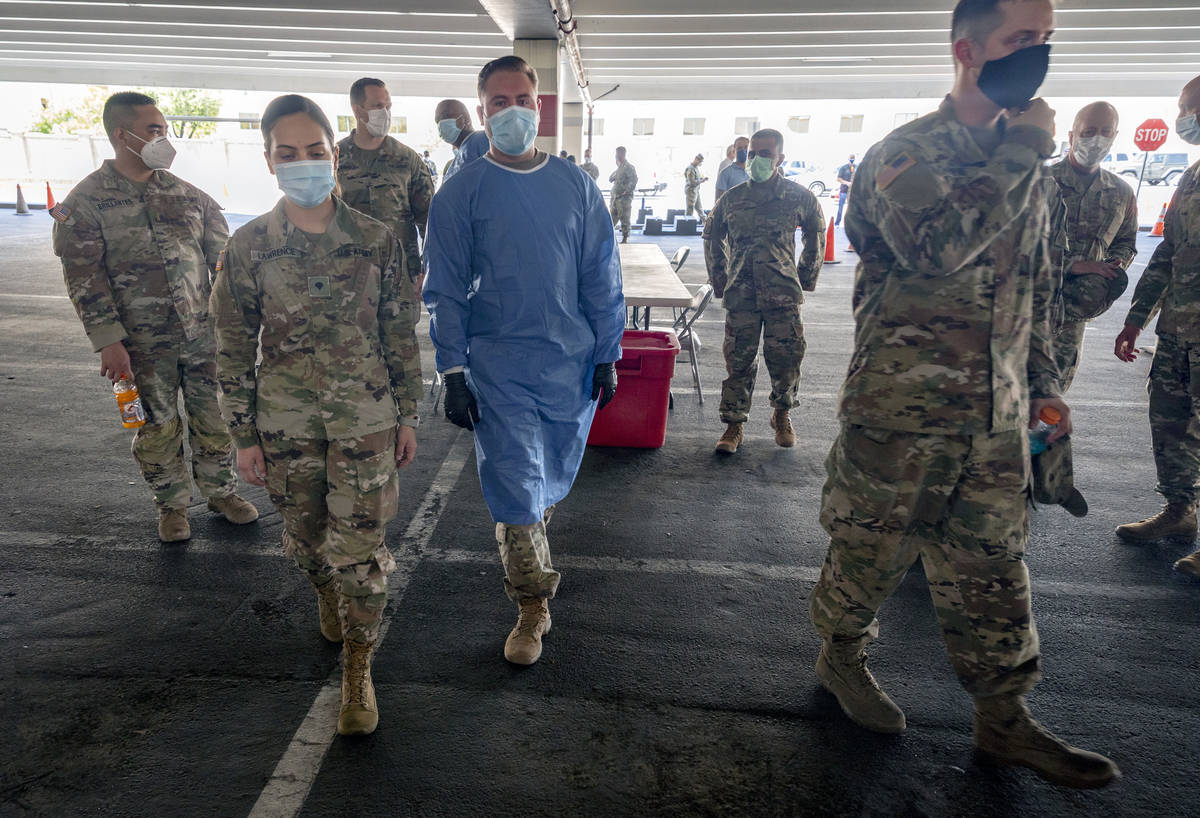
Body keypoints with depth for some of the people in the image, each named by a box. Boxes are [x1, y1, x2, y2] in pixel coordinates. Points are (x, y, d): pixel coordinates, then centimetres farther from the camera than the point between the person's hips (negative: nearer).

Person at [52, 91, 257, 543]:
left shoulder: (189, 194, 5)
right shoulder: (85, 201, -4)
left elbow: (223, 257, 9)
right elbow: (83, 277, -7)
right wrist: (109, 342, -12)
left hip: (203, 335, 3)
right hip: (143, 345, -2)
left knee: (215, 419, 10)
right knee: (158, 429, 9)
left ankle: (220, 491, 31)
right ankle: (172, 504, 29)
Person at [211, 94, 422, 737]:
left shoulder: (377, 241, -6)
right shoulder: (248, 246, -5)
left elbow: (400, 335, 1)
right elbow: (234, 349, 0)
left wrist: (407, 417, 3)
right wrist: (244, 435, 1)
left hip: (365, 417, -1)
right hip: (285, 422, 2)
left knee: (359, 545, 1)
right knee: (305, 536, 19)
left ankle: (357, 666, 20)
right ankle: (328, 596, 52)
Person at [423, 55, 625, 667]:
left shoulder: (576, 187, 5)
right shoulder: (461, 193, -1)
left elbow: (602, 278, 7)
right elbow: (445, 290, -1)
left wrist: (606, 356, 5)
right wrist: (453, 374, -7)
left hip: (571, 362, 3)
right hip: (498, 366, -2)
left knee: (554, 476, 16)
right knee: (514, 484, -2)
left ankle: (526, 539, 47)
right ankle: (532, 605, 15)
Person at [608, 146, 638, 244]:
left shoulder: (629, 167, -8)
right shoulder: (619, 168, 19)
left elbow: (634, 181, -18)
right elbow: (610, 179, 25)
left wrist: (626, 191, -20)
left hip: (624, 197, -8)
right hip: (615, 196, 8)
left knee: (624, 218, -5)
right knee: (612, 218, 10)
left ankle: (625, 239, -1)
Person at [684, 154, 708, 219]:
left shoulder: (696, 167, 12)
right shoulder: (690, 169, -18)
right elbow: (692, 182, -24)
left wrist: (702, 178, 6)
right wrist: (702, 181, -19)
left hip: (696, 191, 10)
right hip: (691, 191, -10)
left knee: (699, 208, 17)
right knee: (690, 209, -2)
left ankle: (704, 220, 24)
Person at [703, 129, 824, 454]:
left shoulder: (799, 197, 2)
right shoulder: (732, 198, 5)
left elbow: (816, 236, 17)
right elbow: (712, 237, 20)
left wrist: (806, 278, 13)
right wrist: (719, 278, 14)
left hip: (783, 294, -1)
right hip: (740, 294, 1)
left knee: (786, 357, 2)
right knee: (739, 360, 3)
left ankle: (782, 415, 26)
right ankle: (734, 423, 14)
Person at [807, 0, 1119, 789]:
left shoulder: (1023, 159, 14)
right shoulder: (906, 151, -8)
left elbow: (1034, 286, 21)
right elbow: (936, 245, -29)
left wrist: (1043, 381, 17)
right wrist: (1023, 150, -18)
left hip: (997, 413, 7)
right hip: (902, 406, -6)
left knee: (992, 561, 12)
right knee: (872, 547, 9)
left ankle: (1004, 717, 26)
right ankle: (842, 655, 34)